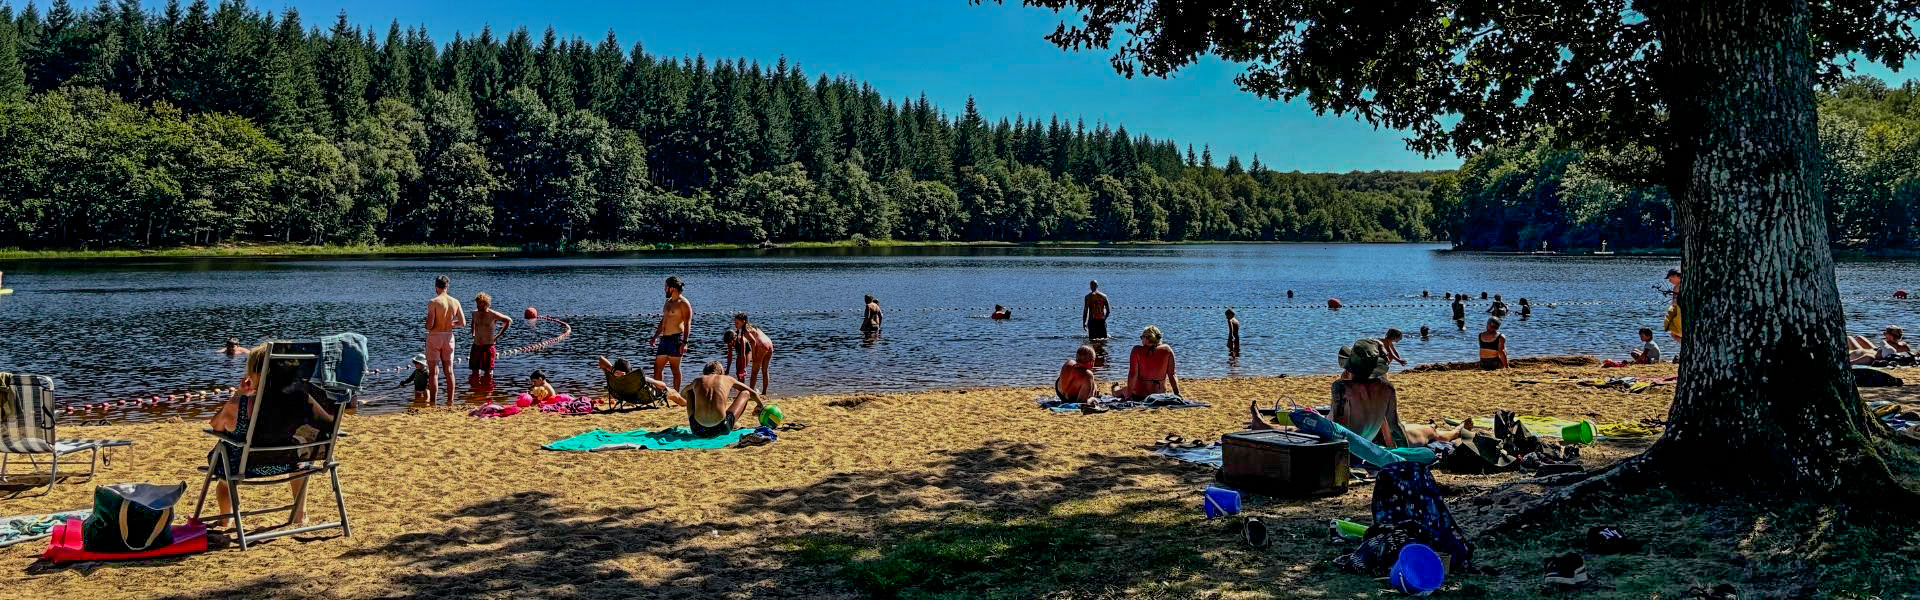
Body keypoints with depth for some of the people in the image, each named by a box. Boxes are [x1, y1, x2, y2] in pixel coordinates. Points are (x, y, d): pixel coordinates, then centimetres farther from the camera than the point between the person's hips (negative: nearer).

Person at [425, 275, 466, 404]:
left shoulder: (433, 302, -14)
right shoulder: (455, 302, 0)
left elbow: (429, 325, -17)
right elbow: (463, 323, 2)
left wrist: (428, 327, 6)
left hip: (434, 336, -4)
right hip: (449, 337, 4)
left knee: (434, 372, 1)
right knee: (449, 371, 11)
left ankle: (433, 402, 1)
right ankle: (450, 401, 14)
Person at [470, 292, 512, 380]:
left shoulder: (493, 314, -11)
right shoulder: (475, 313, 6)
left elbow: (509, 321, -4)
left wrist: (499, 335, -6)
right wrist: (473, 334, 18)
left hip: (488, 346, -5)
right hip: (476, 346, 5)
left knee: (488, 372, -2)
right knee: (475, 372, 8)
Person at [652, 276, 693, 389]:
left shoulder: (683, 303, -9)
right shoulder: (668, 302, 19)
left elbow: (687, 324, -15)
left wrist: (685, 342, -22)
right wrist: (655, 336, 24)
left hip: (676, 339, -9)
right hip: (665, 338, 9)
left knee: (675, 369, -4)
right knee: (657, 367, 5)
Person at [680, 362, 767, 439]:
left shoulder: (697, 380, 15)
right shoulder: (727, 379, 12)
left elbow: (682, 393, 39)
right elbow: (753, 393, 26)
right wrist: (760, 405, 47)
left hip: (697, 430, 2)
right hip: (721, 428, -2)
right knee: (745, 393, 19)